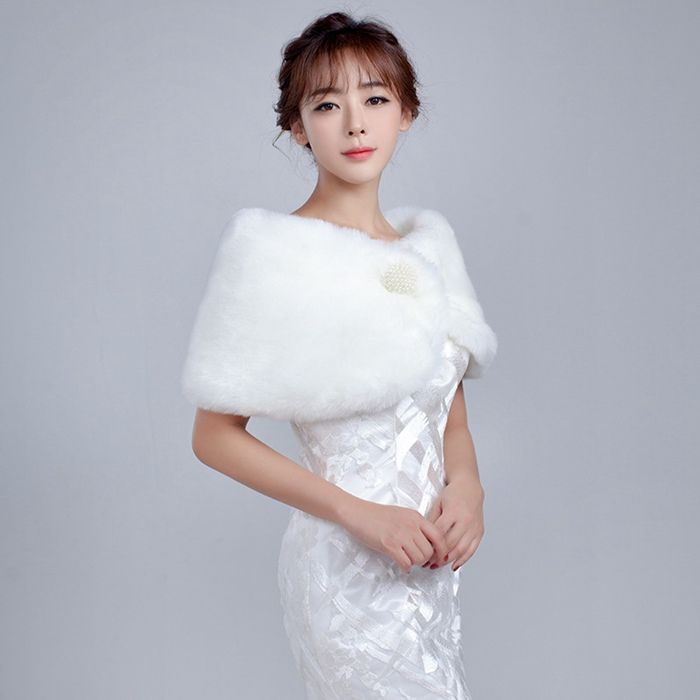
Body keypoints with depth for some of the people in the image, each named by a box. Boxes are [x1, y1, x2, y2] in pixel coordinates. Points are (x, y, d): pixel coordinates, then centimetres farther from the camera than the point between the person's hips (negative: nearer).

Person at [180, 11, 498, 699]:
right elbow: (214, 436, -11)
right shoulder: (271, 252, -12)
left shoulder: (426, 238, 6)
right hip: (349, 564, -6)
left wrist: (466, 482, -7)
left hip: (430, 556, 6)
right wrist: (362, 515, -16)